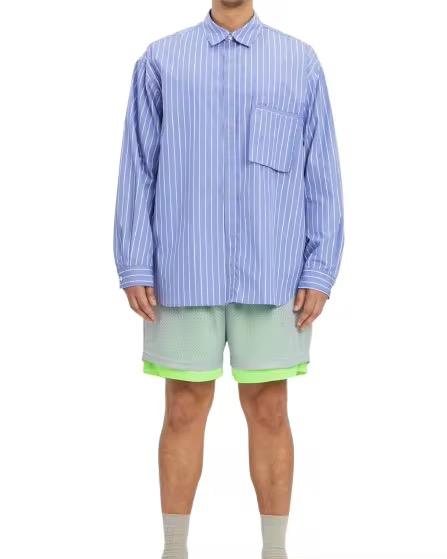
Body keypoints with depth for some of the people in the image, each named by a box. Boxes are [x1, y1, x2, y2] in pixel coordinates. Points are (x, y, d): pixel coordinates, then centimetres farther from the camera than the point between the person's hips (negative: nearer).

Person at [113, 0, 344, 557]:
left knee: (269, 413, 5)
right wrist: (134, 270, -5)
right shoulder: (160, 61, 4)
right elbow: (138, 170, 2)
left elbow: (321, 175, 3)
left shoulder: (301, 63, 4)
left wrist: (320, 274, -5)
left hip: (270, 277, 0)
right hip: (185, 275, 0)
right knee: (184, 412, 5)